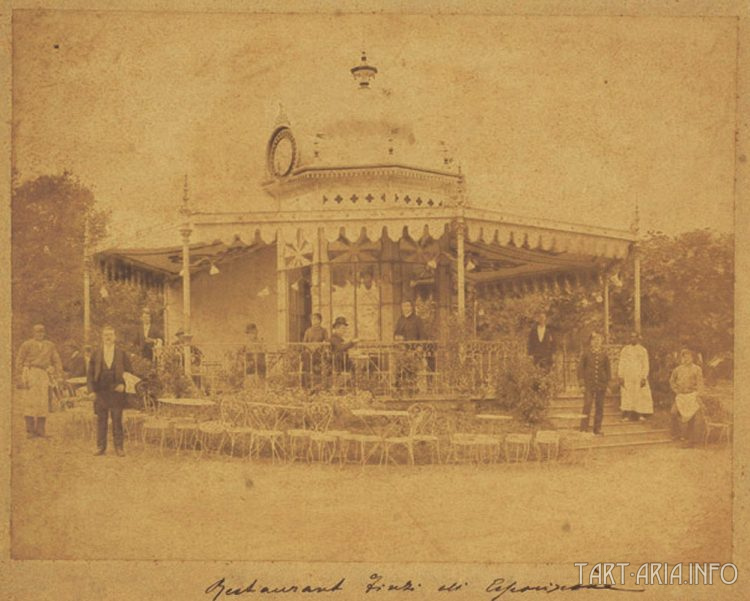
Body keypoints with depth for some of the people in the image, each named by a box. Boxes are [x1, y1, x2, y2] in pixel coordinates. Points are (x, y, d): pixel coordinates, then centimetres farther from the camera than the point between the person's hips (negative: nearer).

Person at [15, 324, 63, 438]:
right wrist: (20, 378, -5)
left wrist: (58, 376, 7)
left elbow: (57, 361, 16)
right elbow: (19, 361, 2)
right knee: (29, 402, -6)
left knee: (43, 403, 0)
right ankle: (30, 431, -3)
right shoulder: (27, 345, 4)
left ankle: (40, 430, 6)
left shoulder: (50, 346, 13)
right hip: (30, 375, -3)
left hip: (44, 376, 3)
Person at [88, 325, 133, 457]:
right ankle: (101, 447, 12)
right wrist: (92, 390, -1)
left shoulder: (122, 353, 5)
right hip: (100, 391, 1)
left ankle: (119, 447, 7)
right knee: (101, 420, 4)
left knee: (117, 420, 1)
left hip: (117, 391, -1)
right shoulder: (96, 354, 7)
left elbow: (129, 371, 8)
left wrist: (123, 384, -7)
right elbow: (90, 373, 8)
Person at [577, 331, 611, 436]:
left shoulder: (604, 356, 6)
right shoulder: (586, 354, 0)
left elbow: (607, 370, 14)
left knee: (599, 408, 7)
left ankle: (597, 429, 16)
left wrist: (607, 383, 10)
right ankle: (584, 429, -4)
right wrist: (582, 381, -3)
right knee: (587, 406, -9)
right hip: (589, 384, -3)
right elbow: (580, 367, 3)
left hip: (601, 385, 3)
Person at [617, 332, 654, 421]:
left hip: (639, 377, 0)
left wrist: (644, 378, -8)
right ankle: (626, 414, -2)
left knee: (640, 395, -4)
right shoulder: (625, 350, 8)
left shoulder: (643, 350, 5)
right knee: (626, 395, -4)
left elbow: (645, 365, 2)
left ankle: (640, 414, 2)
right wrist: (620, 377, -3)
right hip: (627, 377, 1)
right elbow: (621, 364, 6)